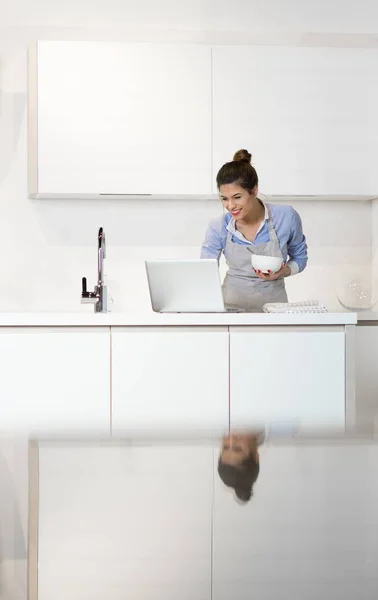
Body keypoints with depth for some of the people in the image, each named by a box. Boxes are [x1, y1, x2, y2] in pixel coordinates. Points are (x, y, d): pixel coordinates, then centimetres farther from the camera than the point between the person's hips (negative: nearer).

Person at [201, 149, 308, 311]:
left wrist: (283, 272, -12)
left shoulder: (287, 217, -8)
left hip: (272, 300, 0)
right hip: (233, 303, 0)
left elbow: (300, 257, 9)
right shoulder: (218, 228, -6)